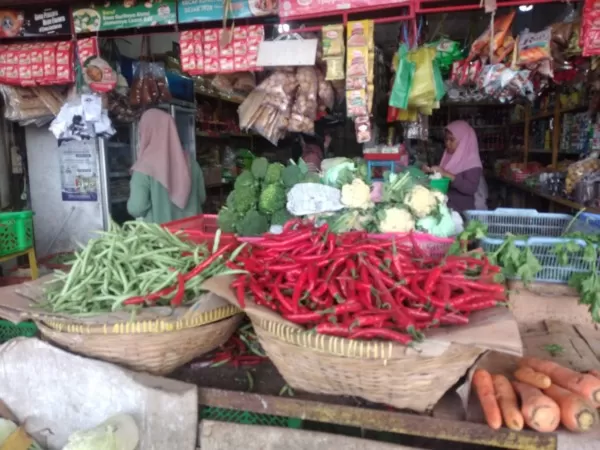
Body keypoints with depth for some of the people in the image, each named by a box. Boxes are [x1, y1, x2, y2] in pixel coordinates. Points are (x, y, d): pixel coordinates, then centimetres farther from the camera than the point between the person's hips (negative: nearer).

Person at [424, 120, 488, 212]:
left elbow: (471, 188, -20)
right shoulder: (449, 158, 9)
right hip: (448, 208, 5)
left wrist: (447, 175, -26)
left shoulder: (472, 162, -8)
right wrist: (431, 172, 1)